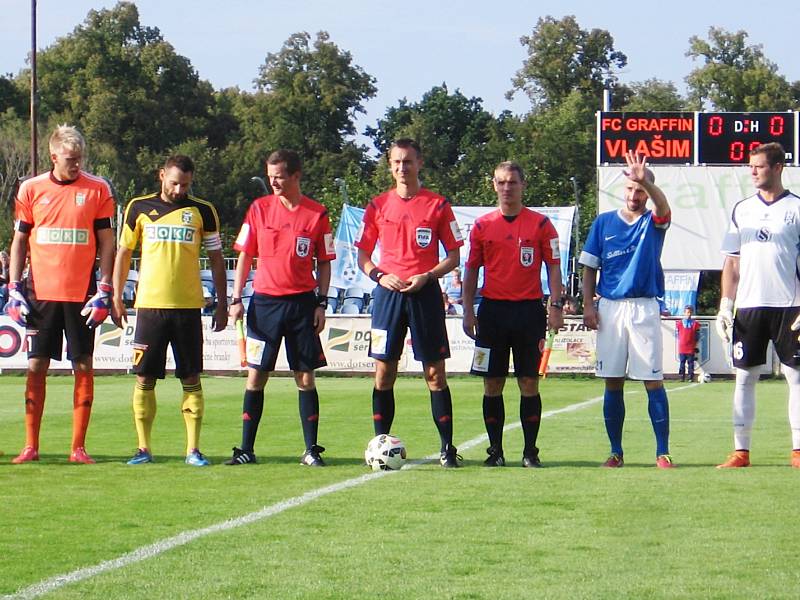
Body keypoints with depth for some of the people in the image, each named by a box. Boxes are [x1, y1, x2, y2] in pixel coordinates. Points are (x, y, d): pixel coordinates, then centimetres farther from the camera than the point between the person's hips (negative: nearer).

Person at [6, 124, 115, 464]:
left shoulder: (98, 189, 1)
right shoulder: (31, 189, 5)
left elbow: (106, 242, 4)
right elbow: (19, 241, 10)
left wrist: (104, 290, -3)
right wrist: (14, 289, 2)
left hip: (82, 294, -1)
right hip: (40, 293, 1)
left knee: (83, 366, -1)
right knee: (36, 366, 1)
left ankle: (78, 447, 5)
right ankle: (30, 446, 7)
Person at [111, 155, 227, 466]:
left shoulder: (203, 211, 5)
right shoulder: (139, 208, 6)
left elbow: (216, 258, 10)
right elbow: (124, 253, 13)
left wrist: (221, 303, 5)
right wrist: (116, 298, 8)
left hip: (188, 306, 0)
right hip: (149, 304, 0)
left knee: (191, 379, 0)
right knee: (144, 379, 0)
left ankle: (193, 449, 4)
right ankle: (144, 448, 7)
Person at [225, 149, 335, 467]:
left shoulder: (317, 214, 1)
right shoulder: (259, 208, 3)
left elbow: (324, 262, 7)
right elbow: (245, 255, 7)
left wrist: (321, 303, -1)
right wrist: (236, 299, 1)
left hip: (302, 303, -1)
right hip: (265, 301, 1)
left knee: (305, 377, 1)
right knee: (256, 376, 1)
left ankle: (311, 450, 6)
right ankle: (246, 449, 5)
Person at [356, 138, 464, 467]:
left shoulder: (438, 205, 3)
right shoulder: (378, 205, 9)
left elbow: (453, 256, 4)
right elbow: (362, 256, 12)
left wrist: (426, 277, -12)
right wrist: (379, 276, -7)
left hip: (425, 293, -2)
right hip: (388, 293, 2)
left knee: (435, 373, -2)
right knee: (384, 372, 1)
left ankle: (447, 448, 1)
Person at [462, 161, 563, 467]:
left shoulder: (540, 224, 3)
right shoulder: (482, 225, 8)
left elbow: (553, 266, 4)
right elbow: (471, 270, 11)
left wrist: (556, 307, -6)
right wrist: (468, 312, 4)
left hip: (529, 311, -2)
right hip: (492, 310, 2)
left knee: (529, 383, 0)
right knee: (492, 384, 2)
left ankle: (530, 451, 5)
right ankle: (495, 450, 8)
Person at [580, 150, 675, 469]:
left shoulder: (653, 222, 4)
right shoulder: (604, 222, 10)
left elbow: (663, 206, -20)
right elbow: (590, 267, 11)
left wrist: (646, 181, -40)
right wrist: (588, 305, -1)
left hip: (644, 308, -2)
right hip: (610, 308, 2)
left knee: (653, 382, -5)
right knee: (613, 383, 4)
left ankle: (663, 452, -3)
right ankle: (616, 452, 10)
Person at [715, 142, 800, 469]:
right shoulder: (742, 210, 12)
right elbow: (732, 262, 14)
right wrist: (725, 305, 4)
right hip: (749, 306, 3)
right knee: (744, 377, 3)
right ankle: (741, 451, 6)